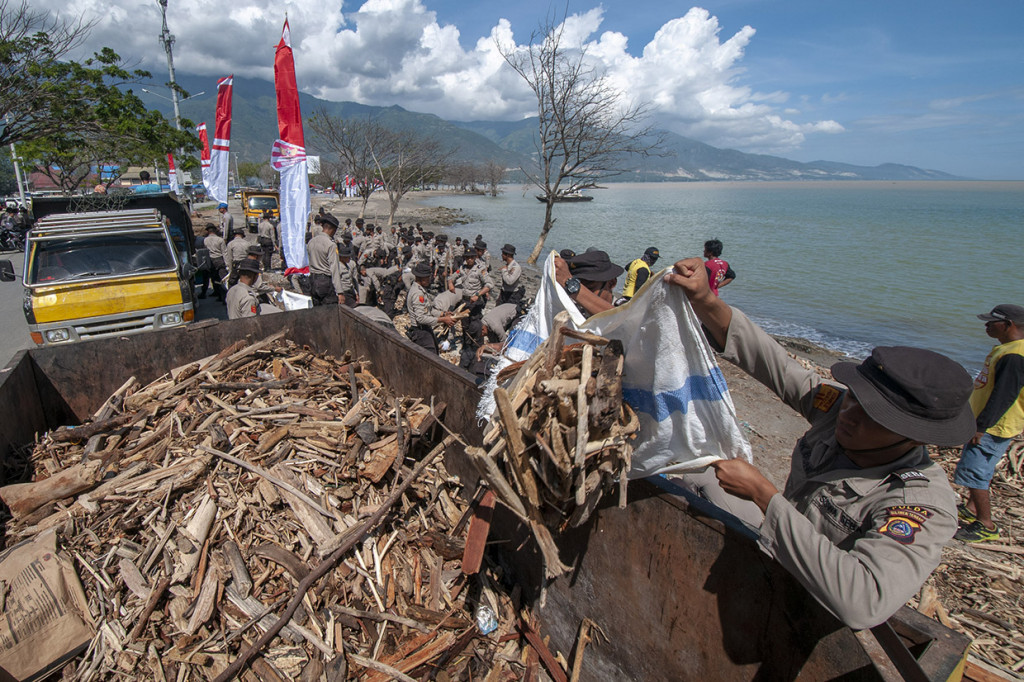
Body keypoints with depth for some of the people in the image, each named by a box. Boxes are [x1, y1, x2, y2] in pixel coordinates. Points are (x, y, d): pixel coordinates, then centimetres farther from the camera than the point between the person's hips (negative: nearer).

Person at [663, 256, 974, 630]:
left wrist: (761, 492, -41)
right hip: (775, 564, 6)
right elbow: (770, 360, -15)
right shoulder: (841, 409, -14)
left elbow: (864, 602, -44)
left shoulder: (923, 505, -30)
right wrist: (706, 302, -30)